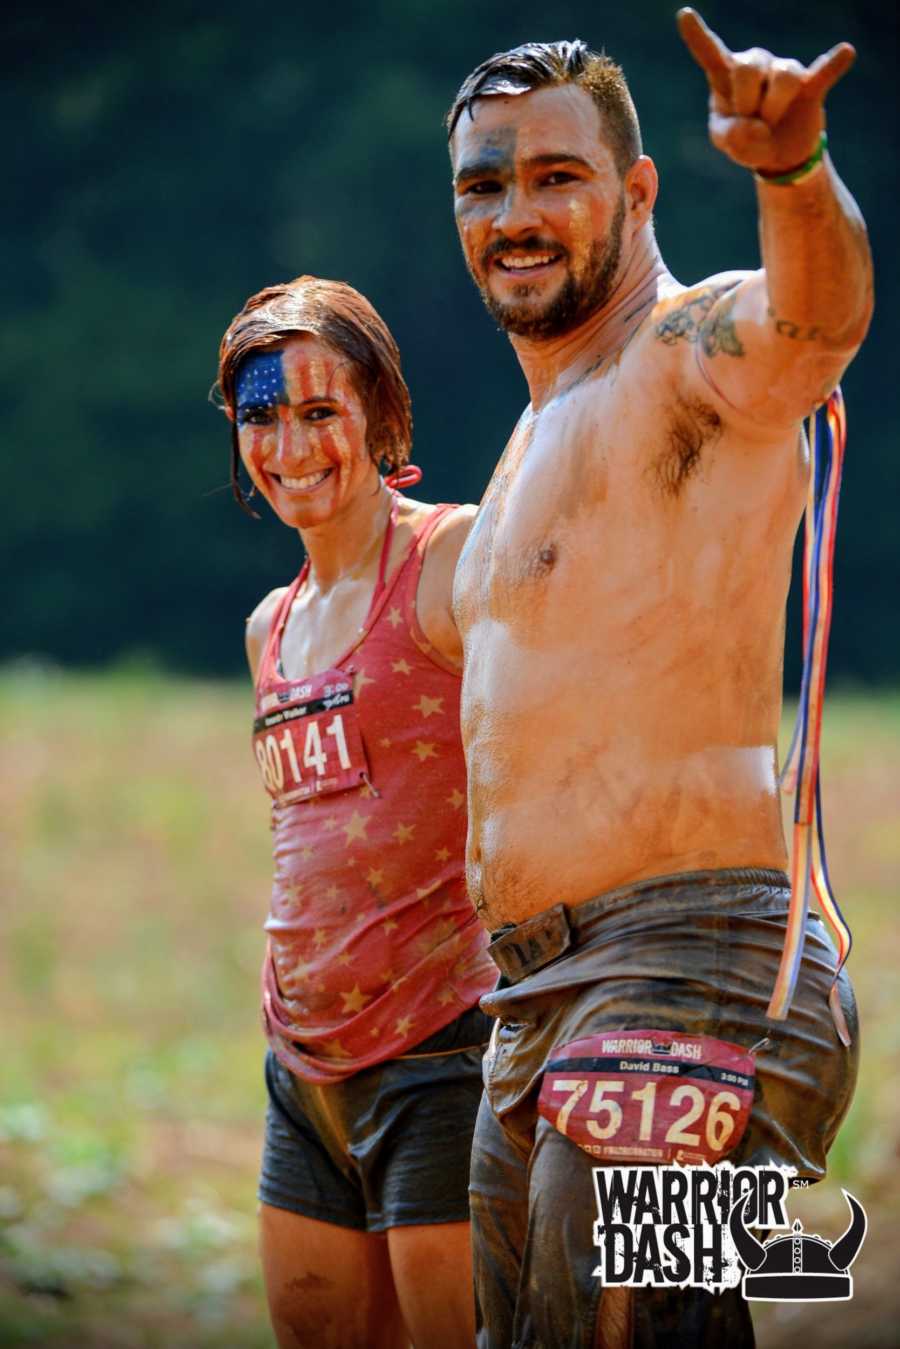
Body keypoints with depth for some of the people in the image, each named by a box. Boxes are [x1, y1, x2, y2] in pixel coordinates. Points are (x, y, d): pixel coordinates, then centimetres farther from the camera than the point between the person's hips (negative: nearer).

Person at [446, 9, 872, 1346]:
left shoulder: (696, 353, -9)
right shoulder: (544, 434, 22)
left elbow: (821, 313, -34)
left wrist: (792, 168, -53)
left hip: (686, 973, -10)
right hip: (537, 1006, 10)